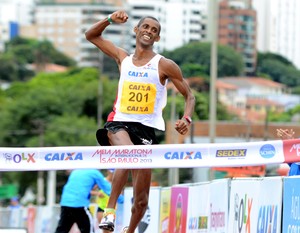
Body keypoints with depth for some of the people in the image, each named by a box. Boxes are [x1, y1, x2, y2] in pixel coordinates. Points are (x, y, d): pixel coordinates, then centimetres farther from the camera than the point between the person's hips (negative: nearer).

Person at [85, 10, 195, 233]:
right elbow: (91, 35, 20)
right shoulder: (123, 58, 12)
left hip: (146, 128, 0)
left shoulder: (165, 65, 3)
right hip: (119, 123, 0)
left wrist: (187, 119, -13)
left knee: (141, 199, 2)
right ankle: (110, 210, -37)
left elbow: (189, 95, 6)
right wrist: (110, 19, 2)